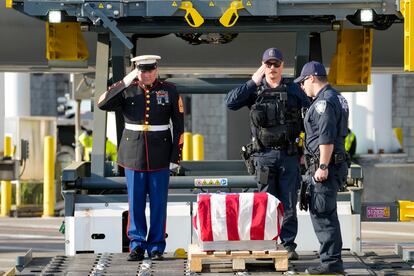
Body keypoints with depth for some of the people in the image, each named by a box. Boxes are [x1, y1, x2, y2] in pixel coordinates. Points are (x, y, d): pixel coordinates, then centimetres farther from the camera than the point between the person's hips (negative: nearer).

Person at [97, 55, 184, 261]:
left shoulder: (170, 91, 1)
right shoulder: (127, 90, 3)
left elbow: (179, 126, 1)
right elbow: (103, 104, -12)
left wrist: (175, 157, -4)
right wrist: (124, 82, -17)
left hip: (160, 156, -1)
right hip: (134, 154, 1)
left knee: (158, 203, 2)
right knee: (135, 203, 3)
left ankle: (156, 247, 10)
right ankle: (137, 246, 11)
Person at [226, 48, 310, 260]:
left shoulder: (293, 90, 7)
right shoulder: (254, 90, 5)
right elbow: (230, 103, -10)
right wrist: (253, 82, -11)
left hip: (289, 155, 1)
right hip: (263, 155, 0)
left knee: (289, 204, 2)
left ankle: (288, 245, 8)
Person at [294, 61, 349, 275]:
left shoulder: (324, 101, -14)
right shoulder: (336, 98, 19)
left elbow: (327, 137, -22)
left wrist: (323, 167, -21)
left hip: (324, 168, -11)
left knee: (323, 214, -9)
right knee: (324, 214, 15)